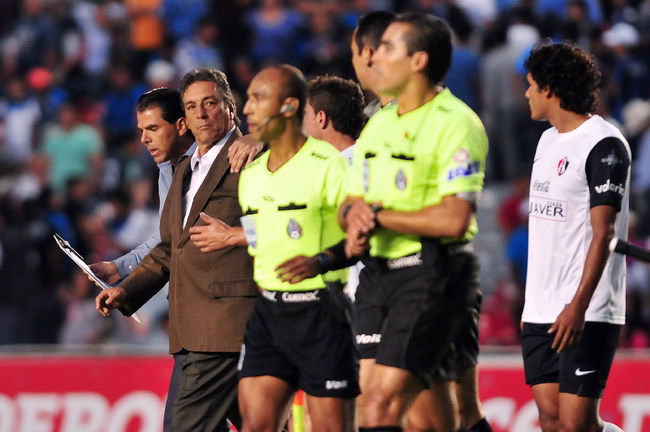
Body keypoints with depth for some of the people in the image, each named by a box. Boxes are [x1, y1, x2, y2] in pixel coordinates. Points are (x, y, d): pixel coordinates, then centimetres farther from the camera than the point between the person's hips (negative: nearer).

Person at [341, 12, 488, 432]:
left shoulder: (456, 124, -11)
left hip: (433, 273, -8)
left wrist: (378, 215, -11)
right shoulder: (379, 122, 16)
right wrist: (355, 215, -7)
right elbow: (354, 201, 19)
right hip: (378, 271, 8)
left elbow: (453, 220, -19)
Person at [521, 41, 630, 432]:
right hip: (540, 310, 8)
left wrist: (578, 305, -23)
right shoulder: (548, 140, 16)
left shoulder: (604, 144, -10)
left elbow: (603, 233, -17)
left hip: (587, 313, -8)